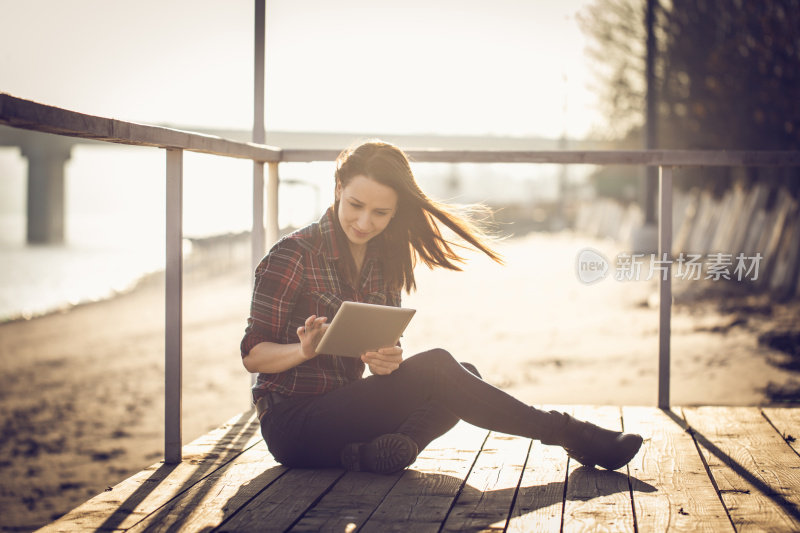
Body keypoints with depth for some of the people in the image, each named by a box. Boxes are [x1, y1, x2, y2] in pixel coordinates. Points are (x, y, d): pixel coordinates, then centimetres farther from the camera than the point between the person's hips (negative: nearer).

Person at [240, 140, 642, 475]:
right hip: (292, 425, -7)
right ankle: (567, 434, -15)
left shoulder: (384, 261, 8)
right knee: (435, 368, -22)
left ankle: (391, 447, -34)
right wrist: (304, 350, -31)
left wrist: (387, 359, -18)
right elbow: (252, 355, -10)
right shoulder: (293, 255, -11)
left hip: (345, 408, 7)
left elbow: (388, 346, 7)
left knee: (461, 374, -11)